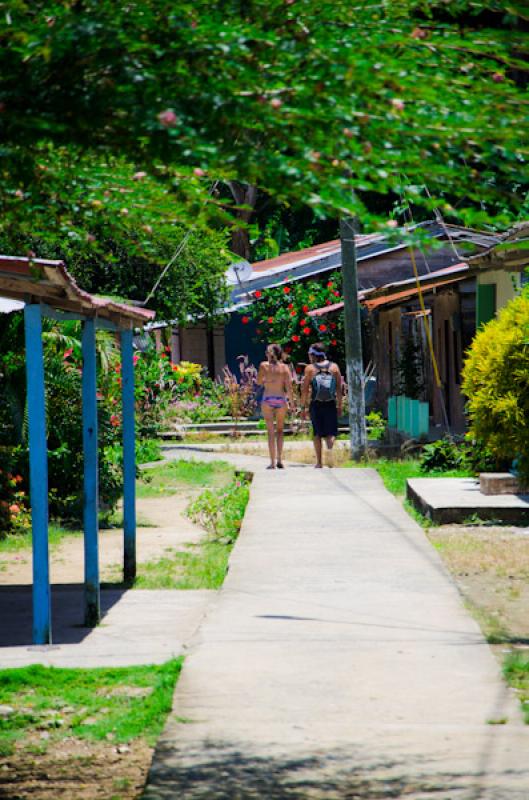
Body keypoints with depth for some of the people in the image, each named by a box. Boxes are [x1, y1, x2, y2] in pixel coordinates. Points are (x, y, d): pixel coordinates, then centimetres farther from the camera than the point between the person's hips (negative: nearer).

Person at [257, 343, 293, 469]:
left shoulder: (264, 366, -3)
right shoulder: (284, 367, -2)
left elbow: (259, 382, 5)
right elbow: (289, 386, -5)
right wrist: (291, 400, 5)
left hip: (267, 400, -1)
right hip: (281, 399, 1)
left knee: (271, 432, 2)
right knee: (279, 430, 16)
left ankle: (272, 462, -2)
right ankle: (279, 459, 6)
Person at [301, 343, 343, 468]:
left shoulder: (310, 368, -2)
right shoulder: (334, 367, 3)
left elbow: (305, 389, -4)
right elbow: (339, 388, 3)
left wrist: (303, 406, 3)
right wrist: (339, 406, 10)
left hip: (316, 405, -1)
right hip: (331, 405, 1)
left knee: (317, 433, 10)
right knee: (330, 432, 7)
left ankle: (319, 462, 9)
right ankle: (330, 449, -22)